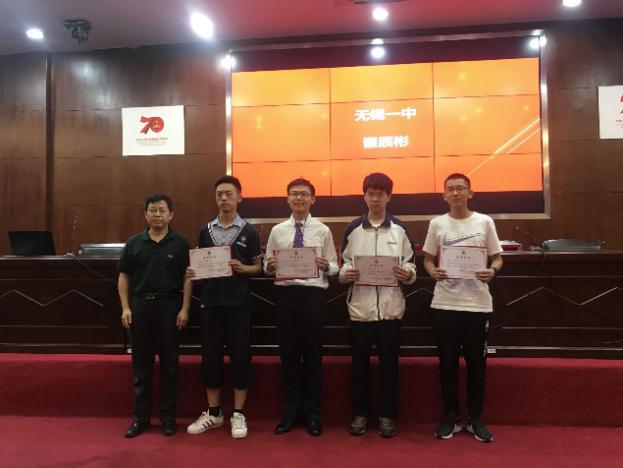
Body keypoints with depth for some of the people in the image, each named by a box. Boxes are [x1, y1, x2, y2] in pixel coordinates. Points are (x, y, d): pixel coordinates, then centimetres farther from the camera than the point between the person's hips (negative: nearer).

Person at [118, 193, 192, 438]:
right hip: (140, 305, 2)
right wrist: (125, 307, -1)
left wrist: (184, 309, -8)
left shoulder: (180, 243, 1)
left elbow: (187, 278, -1)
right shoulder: (134, 243, 7)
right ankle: (140, 416, 20)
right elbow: (124, 277, 8)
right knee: (141, 364, 9)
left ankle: (168, 417, 17)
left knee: (169, 364, 5)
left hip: (169, 306, -2)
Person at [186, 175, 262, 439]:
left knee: (240, 357, 2)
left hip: (238, 303, -3)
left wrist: (242, 268, -16)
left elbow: (258, 267, 3)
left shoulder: (249, 232, 1)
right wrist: (193, 272, -7)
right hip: (211, 302, 3)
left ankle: (238, 414, 16)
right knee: (210, 357, 9)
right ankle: (213, 413, 23)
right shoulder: (205, 231, 9)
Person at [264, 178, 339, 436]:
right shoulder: (277, 230, 9)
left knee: (313, 355, 7)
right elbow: (266, 267, 9)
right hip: (285, 293, 2)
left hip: (313, 293, -1)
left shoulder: (323, 231, 3)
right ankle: (291, 412, 25)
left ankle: (312, 414, 23)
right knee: (288, 354, 9)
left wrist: (325, 265, -19)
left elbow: (334, 266, 3)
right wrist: (271, 265, -14)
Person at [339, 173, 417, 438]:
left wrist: (407, 274, -16)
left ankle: (387, 415, 23)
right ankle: (360, 413, 25)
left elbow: (410, 265, 5)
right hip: (360, 306, 1)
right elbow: (343, 265, 7)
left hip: (390, 306, 0)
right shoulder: (353, 229, 5)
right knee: (359, 363, 9)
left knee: (389, 363, 8)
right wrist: (346, 274, -14)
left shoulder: (400, 229, 4)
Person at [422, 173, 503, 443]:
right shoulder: (437, 224, 4)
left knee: (476, 363, 8)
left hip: (477, 303, 0)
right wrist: (433, 272, -13)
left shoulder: (485, 222, 2)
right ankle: (451, 417, 23)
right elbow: (427, 258, 8)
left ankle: (475, 419, 25)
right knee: (447, 362, 8)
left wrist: (493, 271, -15)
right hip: (445, 303, 1)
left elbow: (497, 257, 7)